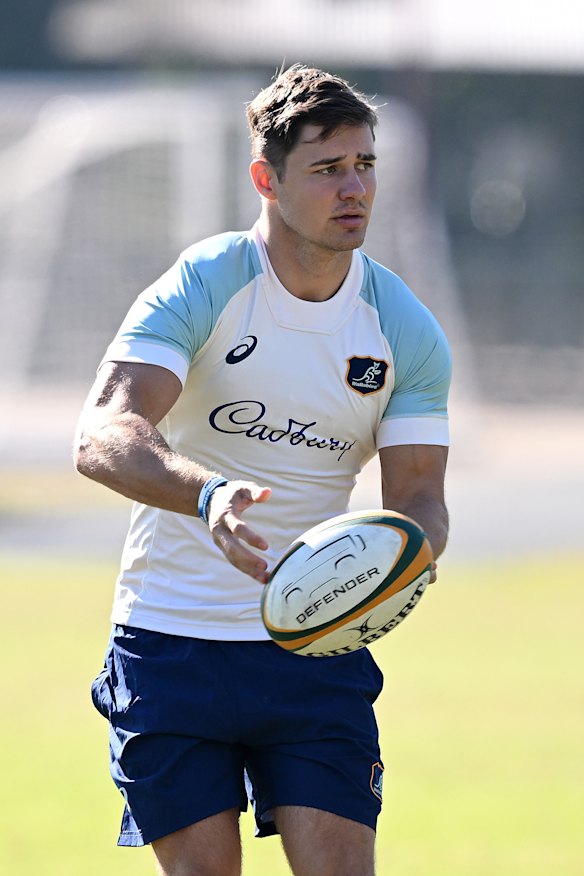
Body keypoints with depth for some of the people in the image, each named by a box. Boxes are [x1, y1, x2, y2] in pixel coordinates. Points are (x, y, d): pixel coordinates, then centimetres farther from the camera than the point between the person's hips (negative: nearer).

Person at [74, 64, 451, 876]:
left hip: (317, 646, 2)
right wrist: (207, 493, -46)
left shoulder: (405, 330, -1)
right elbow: (103, 435, -25)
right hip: (170, 643, -2)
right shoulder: (199, 290, -12)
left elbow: (417, 495, -1)